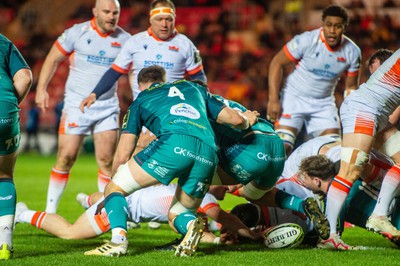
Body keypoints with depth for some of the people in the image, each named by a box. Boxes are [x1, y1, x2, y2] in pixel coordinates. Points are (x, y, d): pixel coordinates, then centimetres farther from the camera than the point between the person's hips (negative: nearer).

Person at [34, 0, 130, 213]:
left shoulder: (124, 39, 1)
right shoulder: (77, 33, -6)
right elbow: (53, 59, 2)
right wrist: (41, 88, -4)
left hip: (108, 106, 2)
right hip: (76, 105, -2)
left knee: (106, 160, -2)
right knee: (66, 157, -4)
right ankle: (50, 209, 5)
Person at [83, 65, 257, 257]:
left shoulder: (140, 100, 27)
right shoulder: (193, 88, 36)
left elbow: (122, 156, 21)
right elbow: (235, 119, 30)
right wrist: (246, 120, 55)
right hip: (208, 156, 4)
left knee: (114, 187, 11)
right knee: (175, 216, 22)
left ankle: (118, 240, -15)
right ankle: (192, 224, -15)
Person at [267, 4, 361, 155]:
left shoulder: (353, 52, -7)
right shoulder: (306, 41, -20)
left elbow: (351, 86, 7)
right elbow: (277, 63, -12)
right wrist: (273, 100, -17)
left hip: (323, 103, 4)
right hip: (294, 97, -4)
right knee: (283, 146, -19)